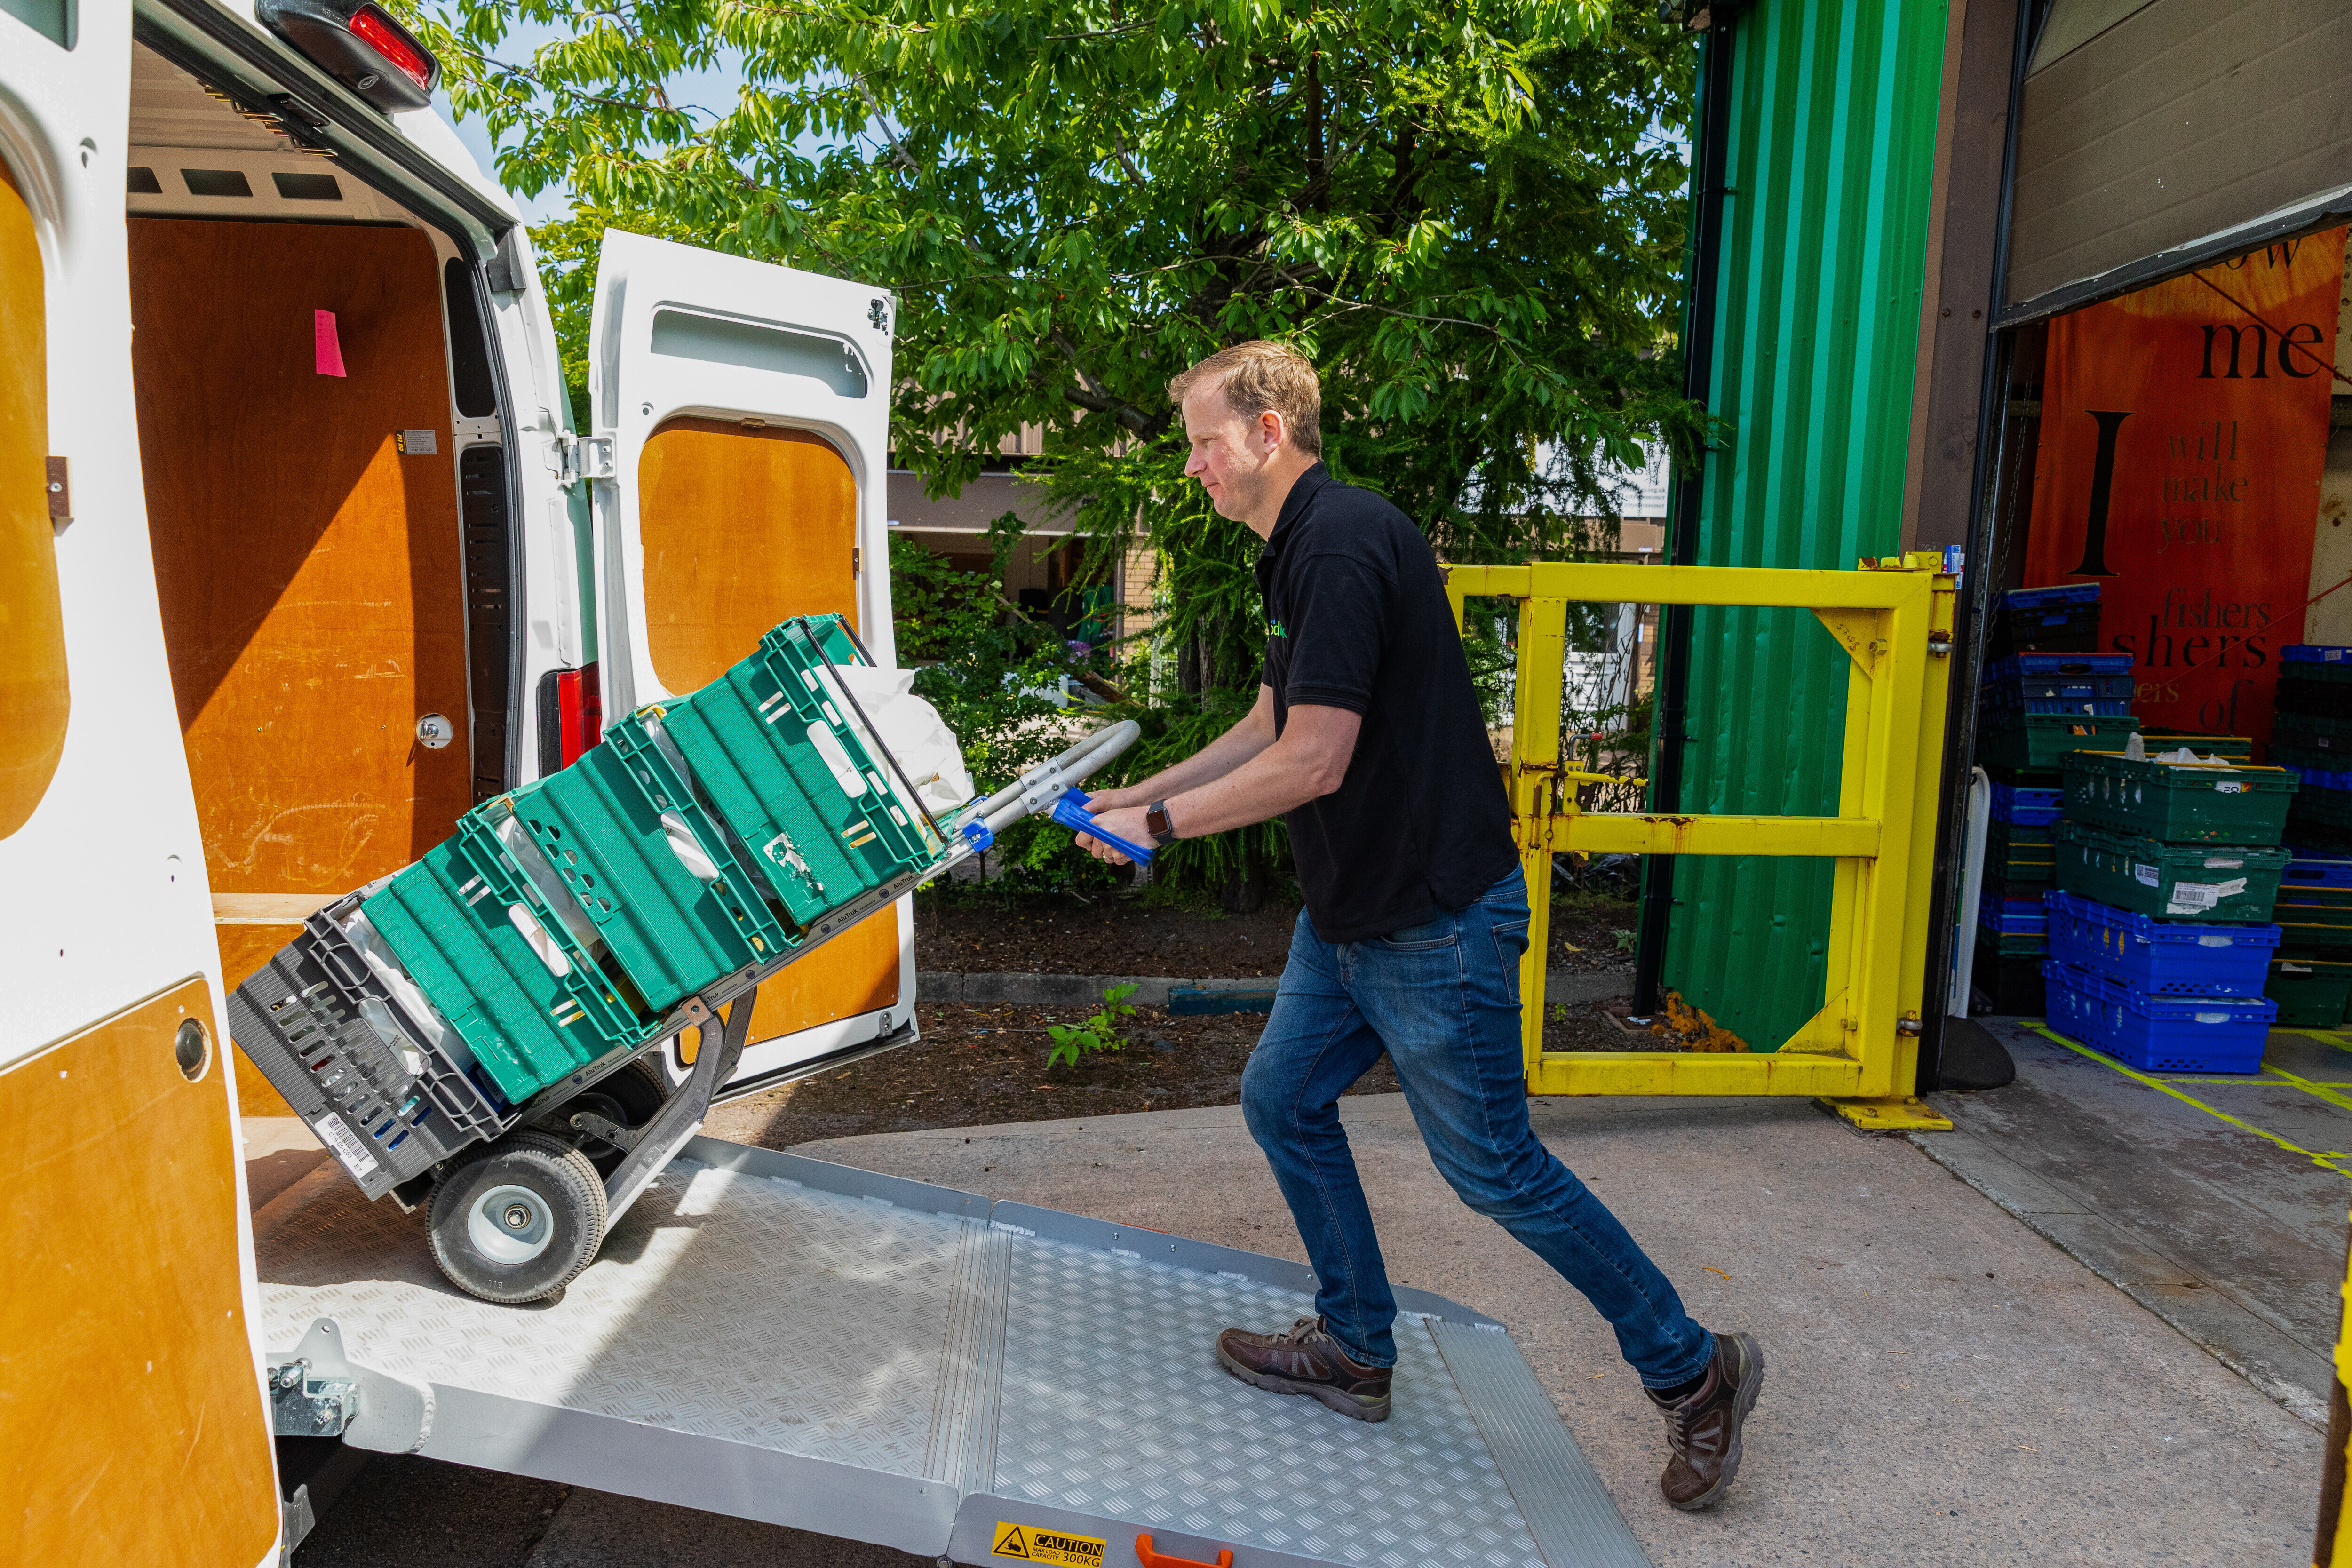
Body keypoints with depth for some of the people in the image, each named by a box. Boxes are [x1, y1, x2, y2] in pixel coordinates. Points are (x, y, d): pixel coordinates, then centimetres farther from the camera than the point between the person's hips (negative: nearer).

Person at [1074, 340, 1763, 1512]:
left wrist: (1159, 825, -13)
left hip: (1434, 919, -10)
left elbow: (1312, 762, -25)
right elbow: (1267, 731, 18)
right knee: (1282, 1100, 15)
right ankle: (1354, 1348, 32)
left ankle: (1694, 1372, 23)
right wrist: (1132, 795, 14)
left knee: (1493, 1167, 2)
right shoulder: (1300, 551, 12)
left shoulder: (1343, 544, -21)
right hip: (1349, 913, 10)